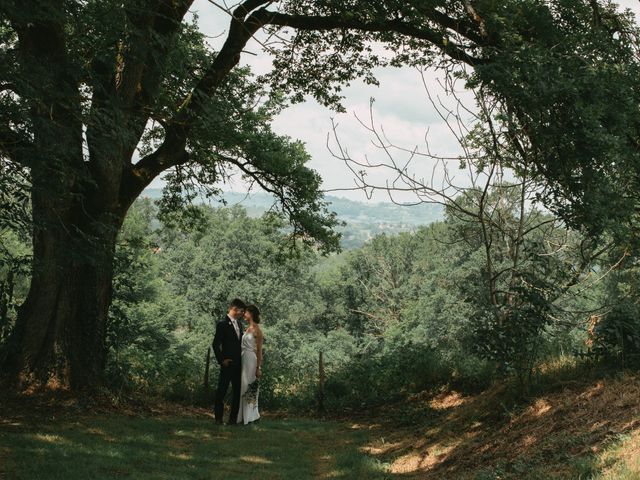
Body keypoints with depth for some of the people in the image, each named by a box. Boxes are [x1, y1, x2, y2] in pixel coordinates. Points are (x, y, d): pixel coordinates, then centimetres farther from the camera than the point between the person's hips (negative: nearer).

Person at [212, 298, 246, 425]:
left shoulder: (239, 324, 12)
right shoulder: (222, 324, -9)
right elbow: (215, 344, -10)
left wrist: (242, 360, 10)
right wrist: (221, 360, -12)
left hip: (238, 364, 7)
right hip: (228, 364, -7)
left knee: (238, 391, 8)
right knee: (221, 391, -1)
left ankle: (234, 417, 15)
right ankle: (218, 417, 6)